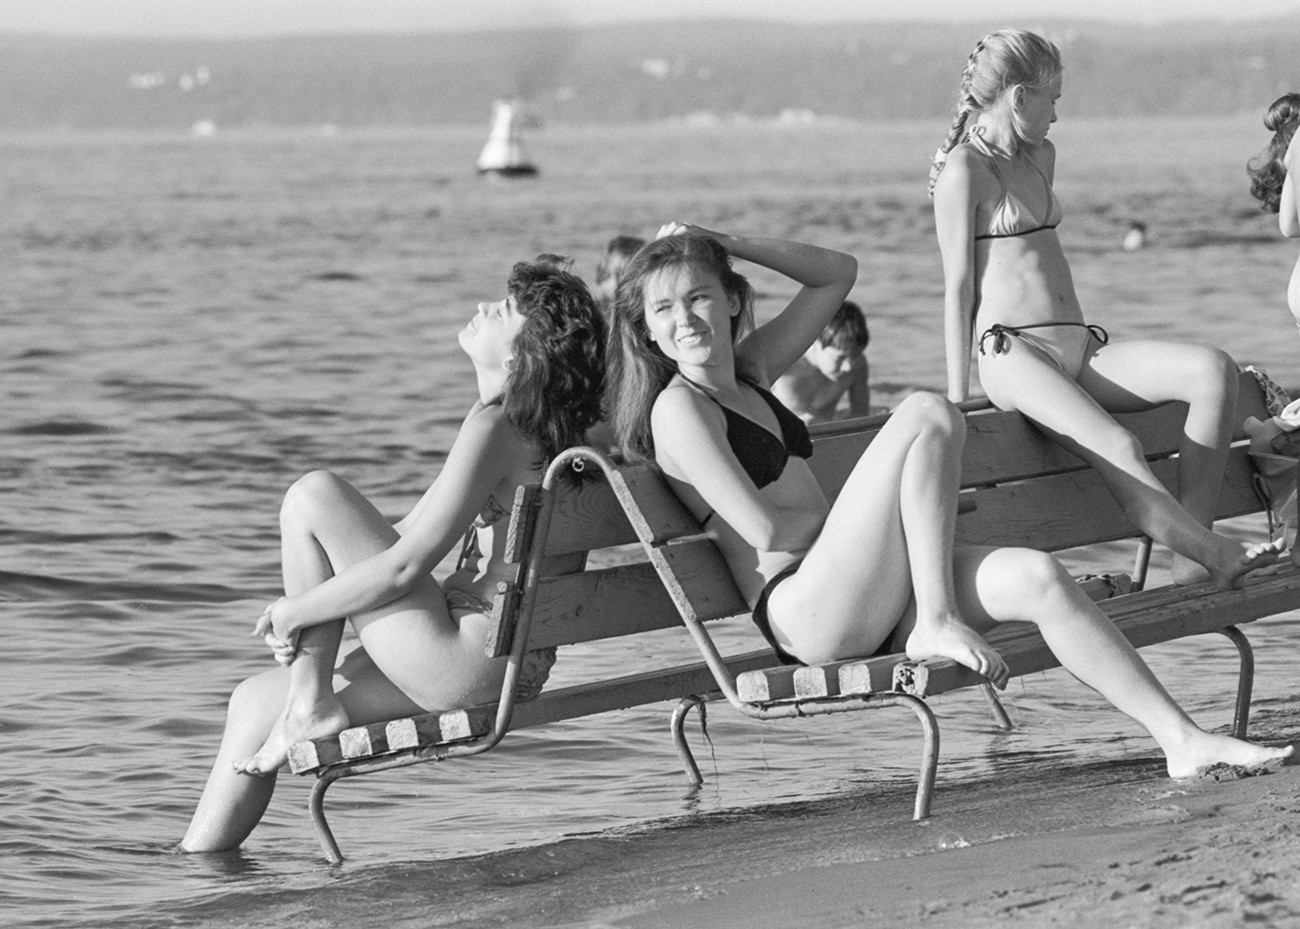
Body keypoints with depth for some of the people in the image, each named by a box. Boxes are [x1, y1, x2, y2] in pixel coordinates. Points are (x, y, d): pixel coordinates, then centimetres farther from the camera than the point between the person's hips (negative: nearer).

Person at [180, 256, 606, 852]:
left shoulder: (494, 426, -18)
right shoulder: (535, 423, 12)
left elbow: (404, 566, -22)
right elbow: (417, 529, 18)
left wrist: (295, 611, -10)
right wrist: (306, 603, 11)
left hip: (466, 661, -10)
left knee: (313, 496, -12)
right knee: (254, 700, 15)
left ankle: (309, 706, -7)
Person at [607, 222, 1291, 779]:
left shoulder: (748, 373, 20)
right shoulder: (677, 408, -5)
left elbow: (838, 273, 27)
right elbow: (764, 532, -13)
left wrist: (729, 244, 15)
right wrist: (880, 501, -2)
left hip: (868, 600, 8)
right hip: (803, 611, -8)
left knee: (1038, 578, -14)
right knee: (930, 416, -19)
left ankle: (1183, 739, -15)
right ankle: (938, 626, -20)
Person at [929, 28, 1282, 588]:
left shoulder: (1040, 157, 24)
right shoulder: (964, 168, -3)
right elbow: (958, 286, -6)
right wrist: (956, 401, -9)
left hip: (1081, 351, 8)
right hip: (1013, 354, -8)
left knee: (1213, 370, -17)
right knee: (1118, 448, -33)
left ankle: (1193, 558, -23)